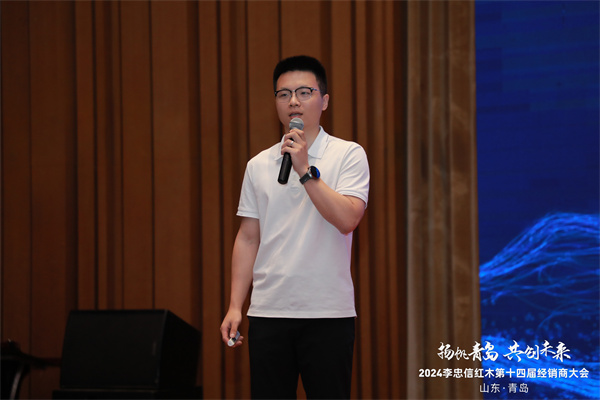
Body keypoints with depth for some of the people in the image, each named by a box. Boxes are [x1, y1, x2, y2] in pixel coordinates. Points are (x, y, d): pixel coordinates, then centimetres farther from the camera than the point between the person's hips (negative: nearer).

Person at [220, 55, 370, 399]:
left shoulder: (348, 155, -1)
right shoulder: (258, 165, 11)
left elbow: (348, 219, -15)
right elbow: (248, 238, 12)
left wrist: (305, 170, -20)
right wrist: (235, 305, 5)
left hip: (328, 311, -3)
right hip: (268, 312, 3)